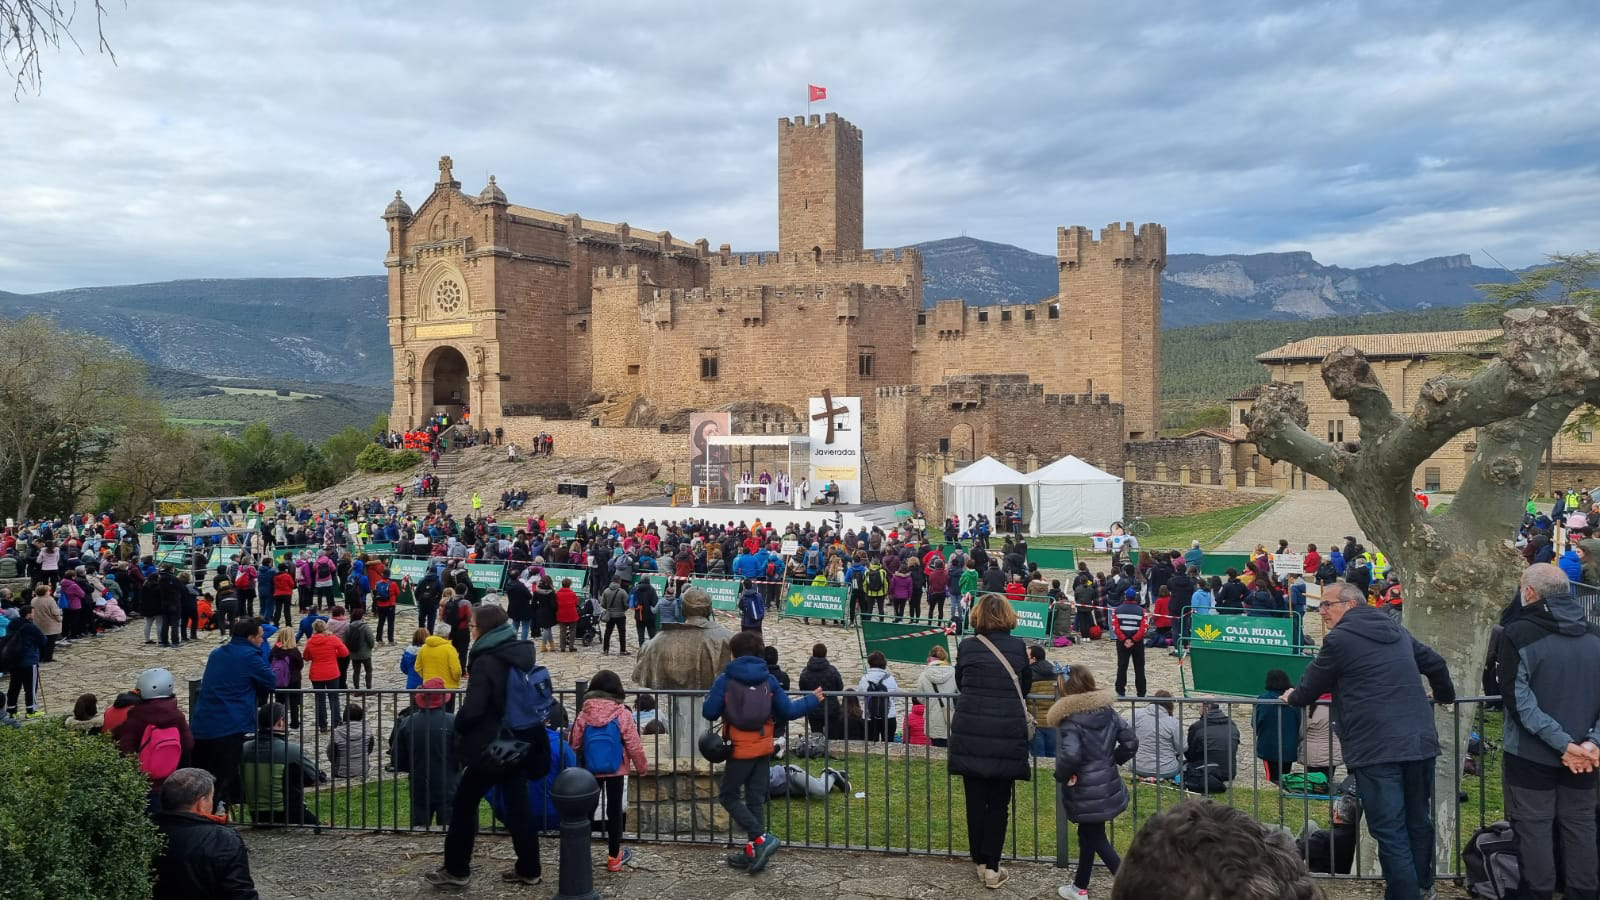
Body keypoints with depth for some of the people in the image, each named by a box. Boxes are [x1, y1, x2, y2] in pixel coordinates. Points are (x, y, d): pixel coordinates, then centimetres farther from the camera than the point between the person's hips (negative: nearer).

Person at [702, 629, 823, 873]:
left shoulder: (725, 680, -9)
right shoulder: (769, 680, 1)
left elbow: (709, 712, -10)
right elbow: (787, 711, 2)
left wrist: (708, 698, 13)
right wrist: (811, 700, 18)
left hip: (739, 750, -4)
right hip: (763, 749, 4)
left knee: (729, 797, 7)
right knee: (756, 799, 12)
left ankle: (760, 839, -9)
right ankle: (753, 852, 15)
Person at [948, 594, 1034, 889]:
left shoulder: (967, 646, -1)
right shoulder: (1018, 646, 0)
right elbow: (1026, 686, 13)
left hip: (971, 732, 0)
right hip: (1008, 734, 0)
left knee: (975, 799, 11)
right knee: (999, 802, 8)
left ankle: (979, 861, 20)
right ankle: (992, 867, 8)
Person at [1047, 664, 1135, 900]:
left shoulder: (1070, 719, -20)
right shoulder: (1107, 710, 0)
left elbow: (1070, 756, -33)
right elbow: (1130, 741, 1)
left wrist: (1061, 776, -14)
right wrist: (1113, 761, 13)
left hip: (1086, 792, -7)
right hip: (1108, 785, 7)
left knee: (1096, 839, 5)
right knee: (1088, 834, 21)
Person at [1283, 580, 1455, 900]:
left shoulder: (1339, 638, -5)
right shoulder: (1396, 630, 17)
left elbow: (1310, 687, 4)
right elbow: (1435, 663, 28)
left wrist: (1293, 697, 26)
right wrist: (1444, 695, 47)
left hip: (1377, 749, -8)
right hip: (1420, 741, 8)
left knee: (1390, 831, -4)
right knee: (1419, 822, 18)